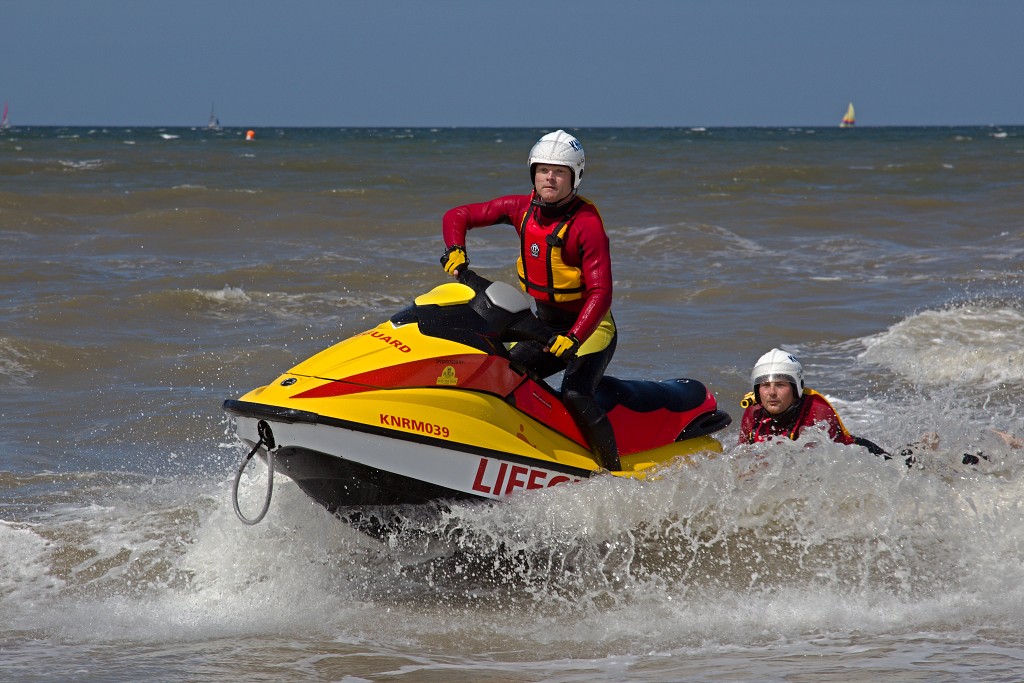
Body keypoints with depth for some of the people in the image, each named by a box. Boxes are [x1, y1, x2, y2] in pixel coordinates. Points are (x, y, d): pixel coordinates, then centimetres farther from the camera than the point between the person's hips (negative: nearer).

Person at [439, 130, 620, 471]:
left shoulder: (587, 223, -20)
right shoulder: (522, 208, -3)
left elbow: (601, 292, -25)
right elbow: (457, 216, 3)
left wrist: (573, 338, -38)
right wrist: (455, 251, -17)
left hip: (590, 327, -7)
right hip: (545, 325, 7)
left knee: (576, 395, -29)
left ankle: (616, 475, -23)